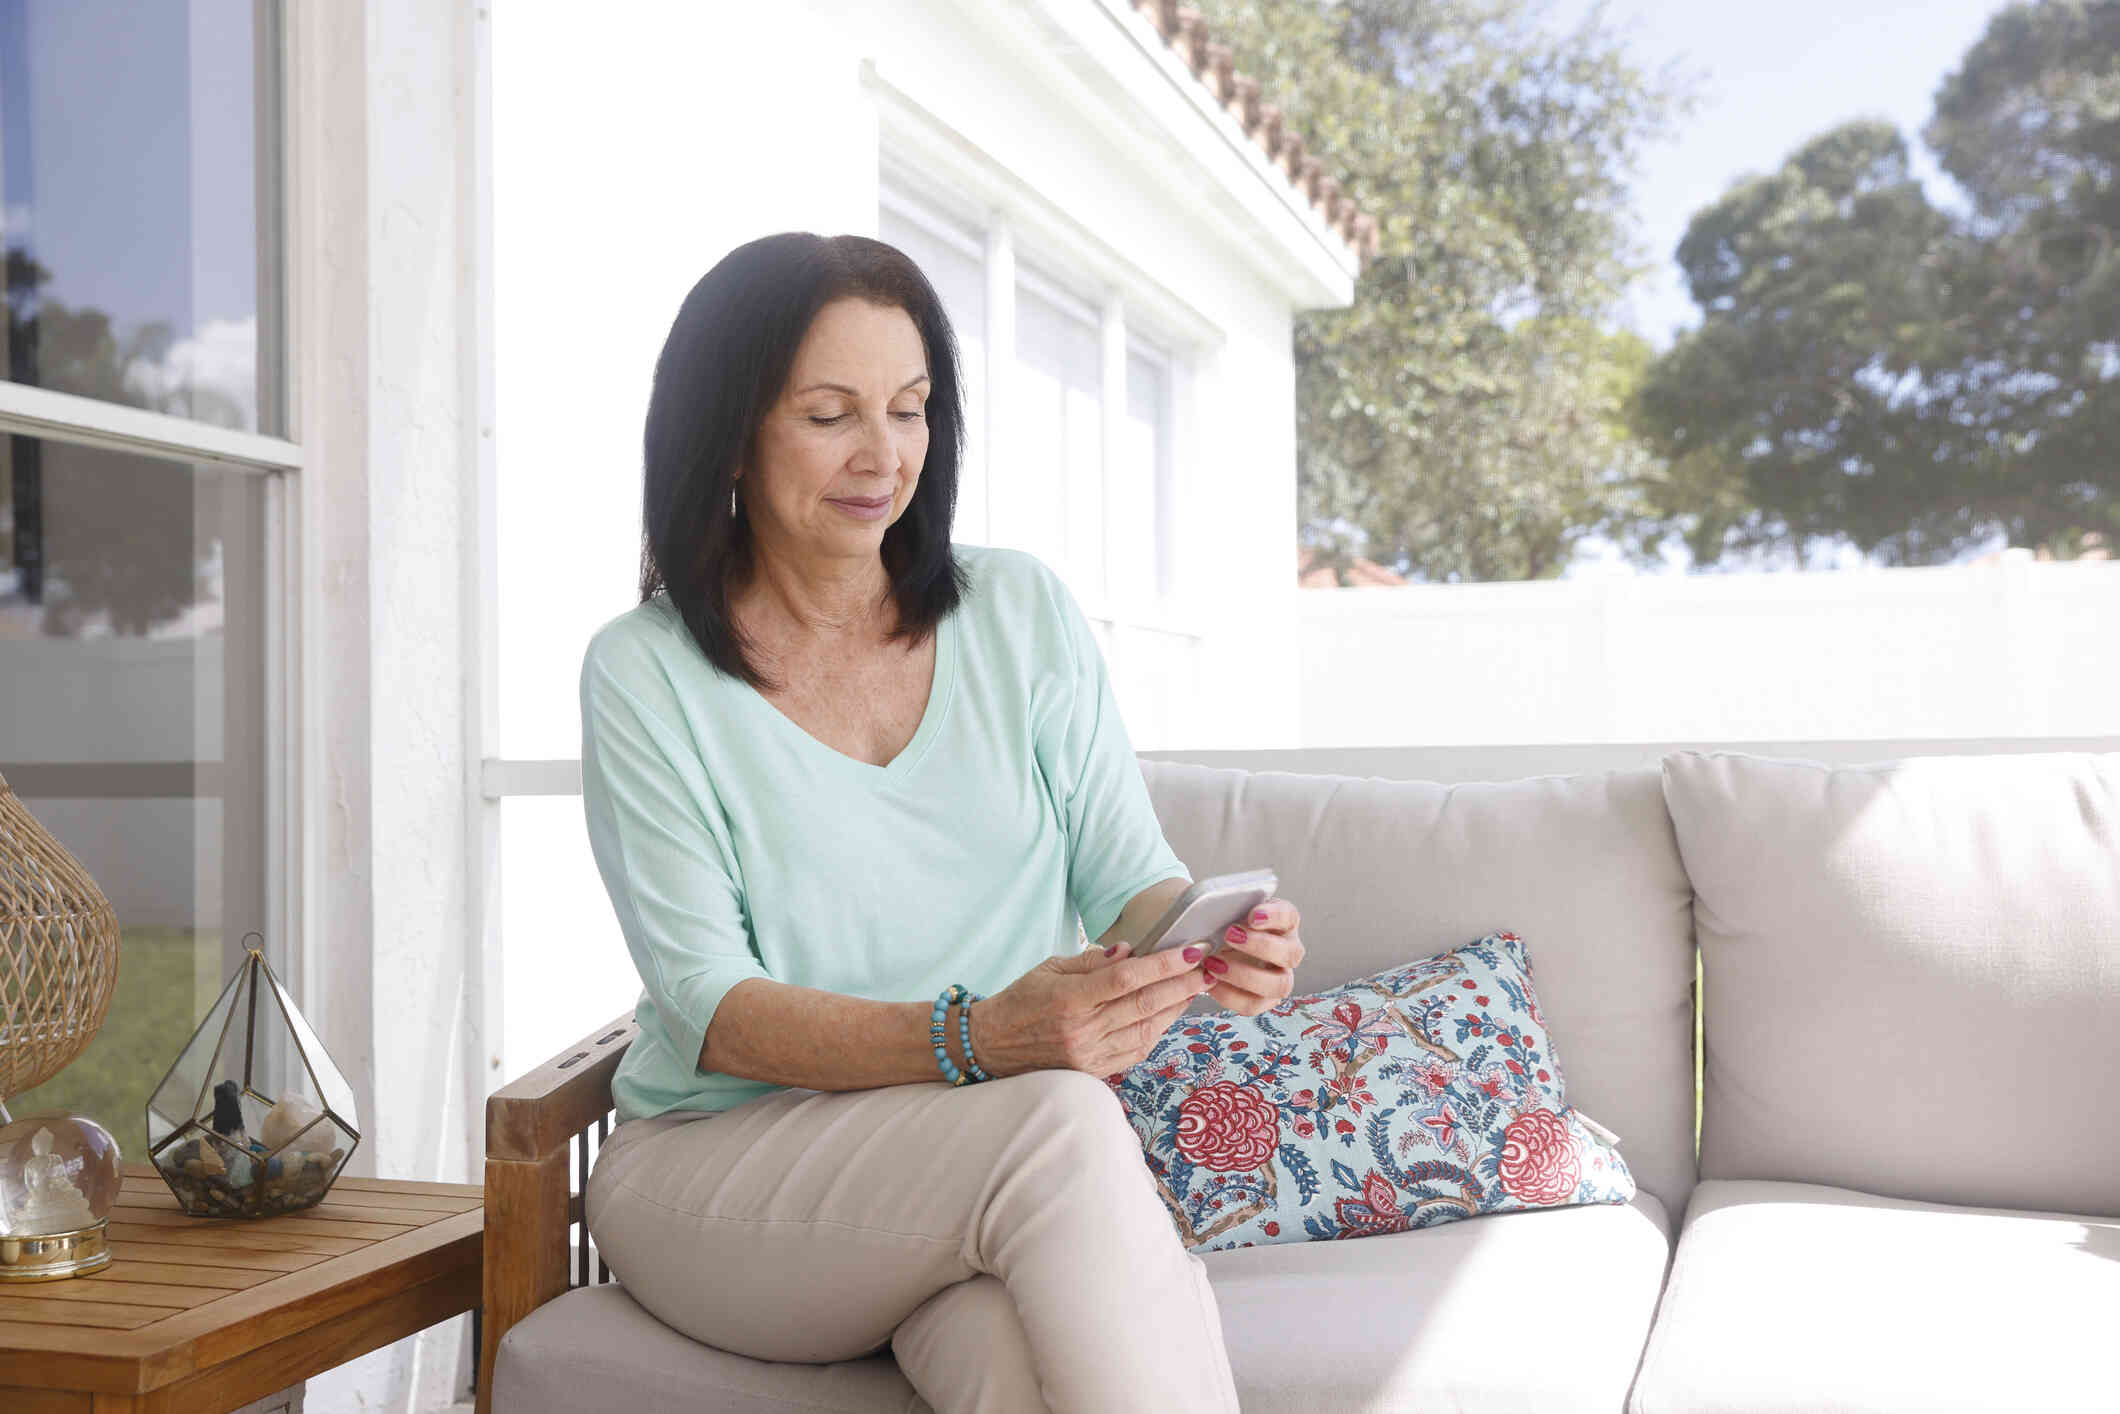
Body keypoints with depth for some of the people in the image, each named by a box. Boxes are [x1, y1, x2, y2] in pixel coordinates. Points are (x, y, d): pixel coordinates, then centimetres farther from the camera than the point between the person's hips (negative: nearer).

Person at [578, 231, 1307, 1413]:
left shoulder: (1024, 610, 8)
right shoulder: (645, 675, -1)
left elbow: (1129, 876, 8)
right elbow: (710, 1010, -10)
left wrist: (1207, 939, -17)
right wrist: (973, 1040, -26)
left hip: (1018, 1168, 2)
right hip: (725, 1166, -1)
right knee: (1061, 1124, -32)